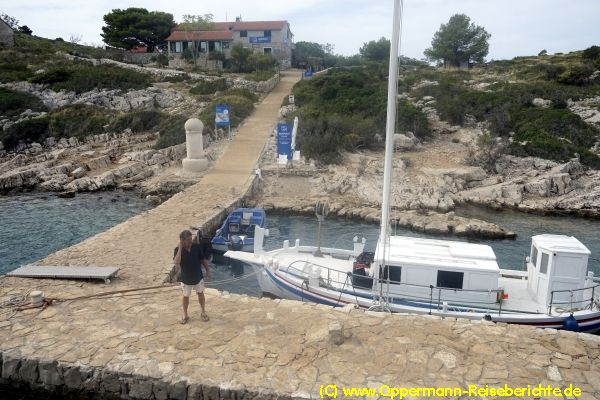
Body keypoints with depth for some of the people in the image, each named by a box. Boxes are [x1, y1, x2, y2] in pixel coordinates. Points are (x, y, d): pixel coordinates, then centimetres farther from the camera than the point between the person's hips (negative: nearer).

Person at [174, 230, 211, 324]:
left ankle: (203, 312, 36)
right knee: (186, 296, 14)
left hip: (198, 277, 1)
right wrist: (180, 248, -34)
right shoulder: (178, 250, -18)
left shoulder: (197, 246, -13)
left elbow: (203, 259, -1)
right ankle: (185, 315, 34)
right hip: (186, 279, -1)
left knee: (200, 294, 16)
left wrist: (208, 270, 2)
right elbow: (176, 262, -34)